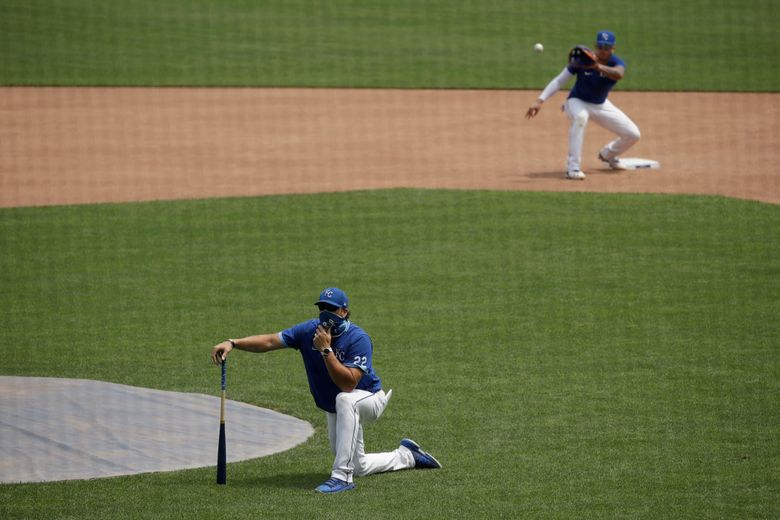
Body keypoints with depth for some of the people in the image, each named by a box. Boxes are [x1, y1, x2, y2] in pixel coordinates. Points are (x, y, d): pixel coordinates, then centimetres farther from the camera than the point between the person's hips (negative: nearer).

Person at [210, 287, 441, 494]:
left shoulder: (358, 339, -29)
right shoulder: (310, 330, -13)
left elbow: (348, 384, -39)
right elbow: (270, 341, -19)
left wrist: (326, 349, -40)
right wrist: (233, 343, -32)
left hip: (369, 399, -7)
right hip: (335, 411, 7)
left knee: (345, 400, -42)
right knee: (358, 466, 15)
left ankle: (342, 476, -40)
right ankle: (406, 456, 43)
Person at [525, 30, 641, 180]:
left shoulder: (617, 63, -19)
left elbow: (619, 74, -44)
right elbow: (560, 80, -20)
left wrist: (599, 67, -64)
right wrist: (540, 101, -30)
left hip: (601, 105, 4)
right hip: (578, 102, -4)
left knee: (633, 134, 0)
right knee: (580, 117, -41)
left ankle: (608, 154, 32)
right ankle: (573, 168, -38)